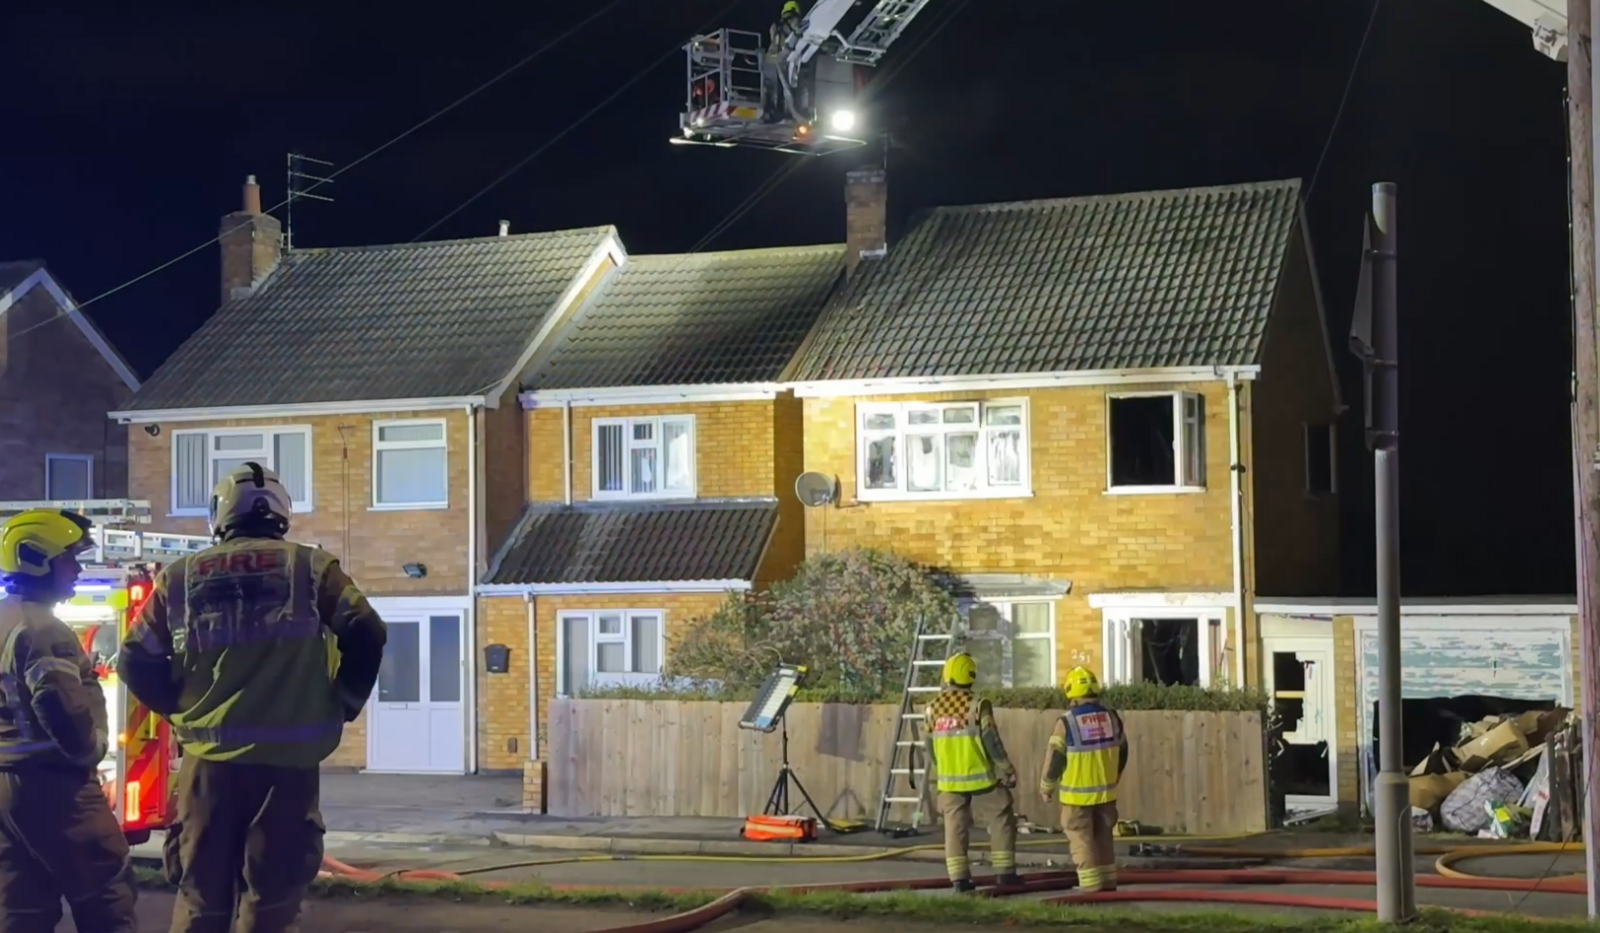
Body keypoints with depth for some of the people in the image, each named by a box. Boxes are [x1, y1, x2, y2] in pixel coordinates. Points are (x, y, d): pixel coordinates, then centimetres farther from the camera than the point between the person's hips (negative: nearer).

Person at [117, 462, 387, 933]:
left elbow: (136, 660, 6)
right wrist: (342, 704, 5)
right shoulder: (311, 567, 2)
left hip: (210, 758, 2)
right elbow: (365, 635, -6)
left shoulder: (181, 577, 8)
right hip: (286, 758, -2)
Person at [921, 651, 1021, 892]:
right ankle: (1004, 872, 8)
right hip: (980, 777, -4)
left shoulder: (933, 708, 3)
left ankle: (958, 878, 4)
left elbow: (930, 748, 10)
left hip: (950, 780, 4)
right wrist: (1008, 769, -3)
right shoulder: (977, 705, -12)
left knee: (955, 827, 8)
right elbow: (991, 741, -13)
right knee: (1002, 819, 9)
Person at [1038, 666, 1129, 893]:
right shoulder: (1111, 717, 0)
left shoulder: (1067, 722, -16)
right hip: (1105, 790, 5)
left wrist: (1046, 788, 3)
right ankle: (1108, 882, 22)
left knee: (1081, 839, 4)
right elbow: (1121, 753, 11)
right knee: (1103, 836, 18)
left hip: (1078, 793, -5)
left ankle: (1092, 887, 2)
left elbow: (1055, 758, -12)